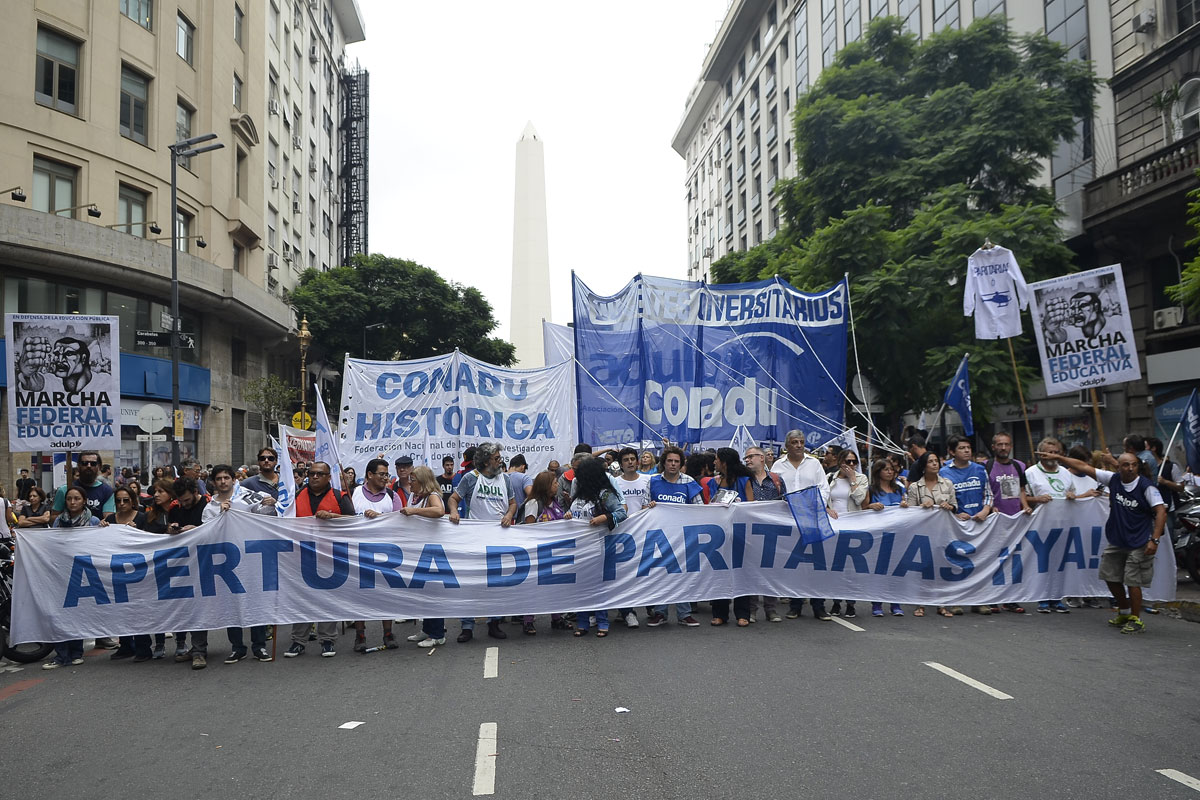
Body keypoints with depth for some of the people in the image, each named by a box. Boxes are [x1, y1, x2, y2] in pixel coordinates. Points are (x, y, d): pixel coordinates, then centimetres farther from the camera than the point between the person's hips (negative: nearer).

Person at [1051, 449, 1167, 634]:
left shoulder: (1146, 486, -13)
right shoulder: (1113, 479, -1)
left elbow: (1161, 511, -16)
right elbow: (1084, 467, 2)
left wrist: (1154, 540, -22)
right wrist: (1058, 458, 1)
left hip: (1138, 544, -6)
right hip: (1116, 541, 6)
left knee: (1132, 581, -6)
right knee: (1111, 577, 14)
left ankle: (1136, 620, 10)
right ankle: (1124, 612, 34)